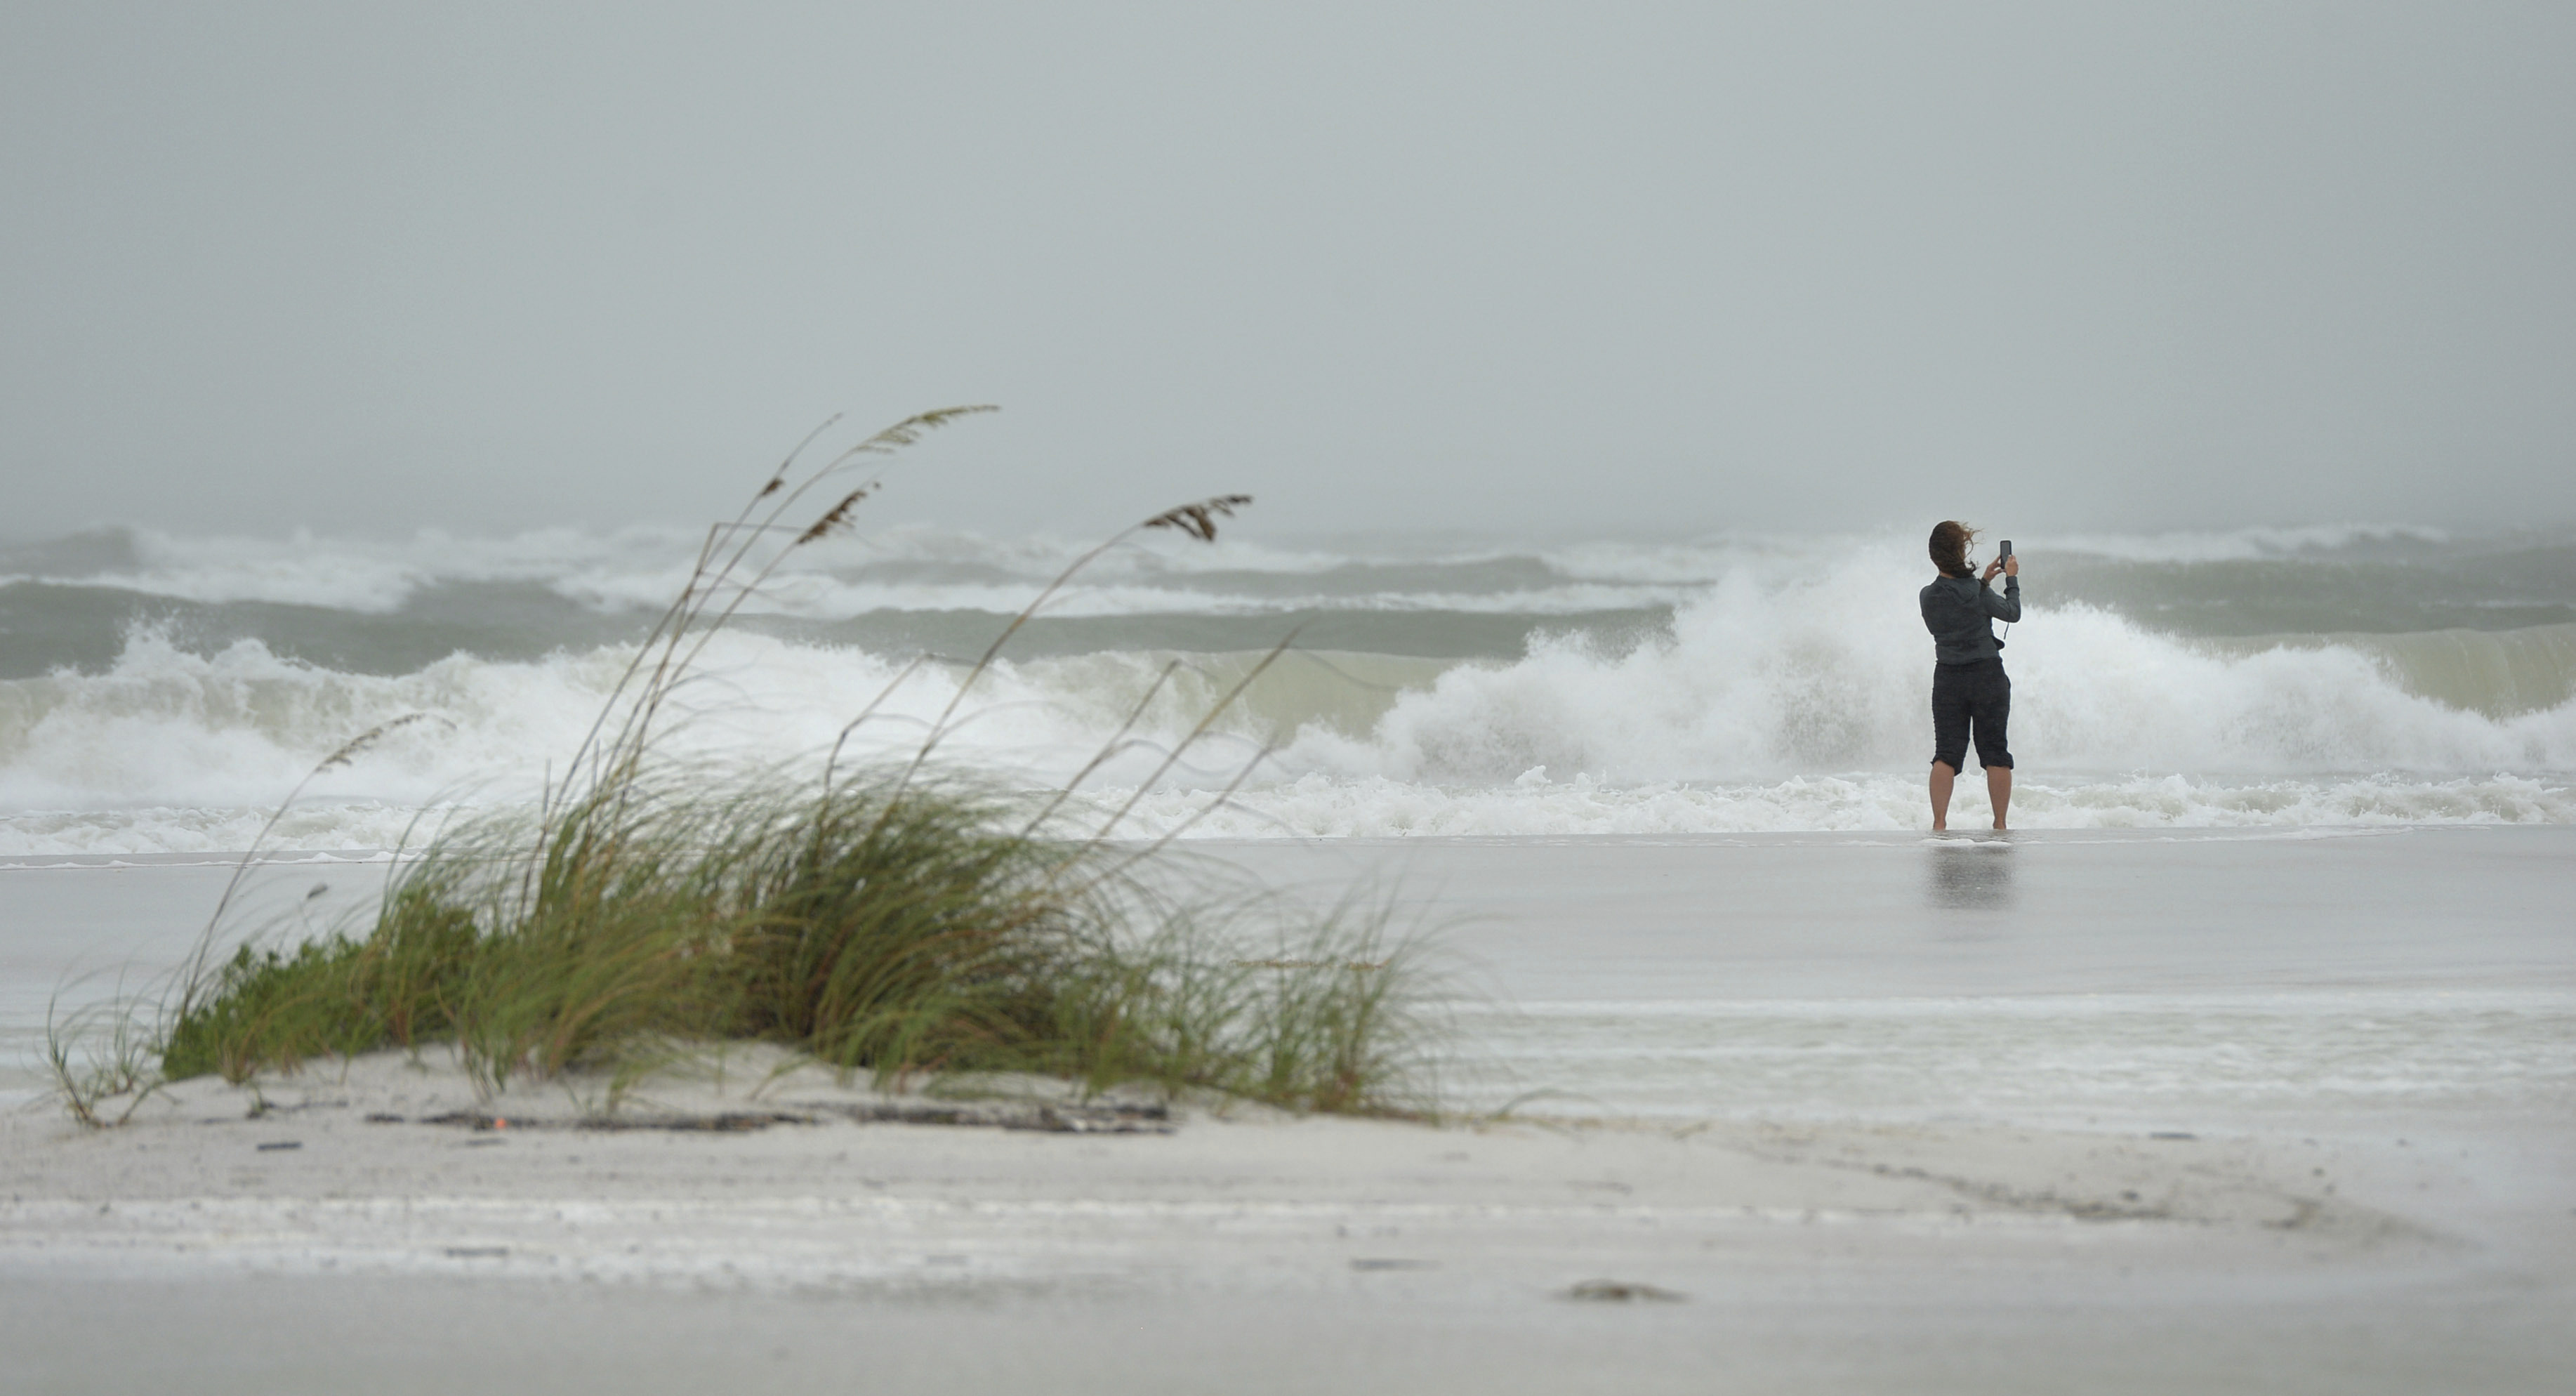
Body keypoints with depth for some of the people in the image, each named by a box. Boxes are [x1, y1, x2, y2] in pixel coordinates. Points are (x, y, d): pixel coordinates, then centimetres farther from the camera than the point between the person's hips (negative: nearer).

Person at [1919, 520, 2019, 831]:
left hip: (1948, 679, 3)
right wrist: (2012, 579, 16)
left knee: (1946, 755, 3)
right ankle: (2000, 823, 9)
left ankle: (1939, 822, -9)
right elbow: (2012, 613, 2)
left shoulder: (1929, 596, -4)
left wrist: (1984, 581, 20)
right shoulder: (1978, 594, -14)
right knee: (1995, 753, 6)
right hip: (1988, 677, -3)